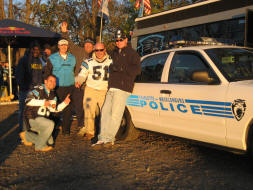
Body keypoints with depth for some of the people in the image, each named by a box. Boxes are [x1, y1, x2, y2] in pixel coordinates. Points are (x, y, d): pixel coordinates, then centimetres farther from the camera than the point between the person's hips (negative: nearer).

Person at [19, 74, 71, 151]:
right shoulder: (38, 89, -13)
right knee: (50, 124, -32)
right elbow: (28, 100, -26)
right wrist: (43, 102, -29)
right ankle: (40, 146, -15)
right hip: (32, 118, -8)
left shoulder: (52, 95, 10)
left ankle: (27, 136, 29)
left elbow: (54, 109, 3)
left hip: (42, 119, 8)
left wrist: (65, 103, -8)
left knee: (50, 142, 12)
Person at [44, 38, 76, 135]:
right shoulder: (52, 58, 2)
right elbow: (47, 72, 4)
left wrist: (76, 82, 11)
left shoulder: (72, 58, 12)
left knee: (68, 108, 5)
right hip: (57, 87, -3)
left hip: (69, 86, 3)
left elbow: (75, 71, 19)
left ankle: (66, 130, 16)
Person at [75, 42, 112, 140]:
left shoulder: (110, 61, 8)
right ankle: (90, 132, 9)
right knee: (89, 111, -3)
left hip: (105, 91, 0)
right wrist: (78, 81, -14)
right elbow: (82, 74, 6)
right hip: (91, 90, 0)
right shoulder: (89, 62, 6)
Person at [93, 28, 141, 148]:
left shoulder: (132, 54, 3)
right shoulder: (114, 53, 25)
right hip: (112, 87, 7)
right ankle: (103, 138, 5)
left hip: (122, 88, -7)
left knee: (115, 114, -8)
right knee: (105, 112, 2)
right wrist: (111, 68, 11)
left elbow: (137, 70, -11)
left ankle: (109, 139, 0)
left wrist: (121, 68, -15)